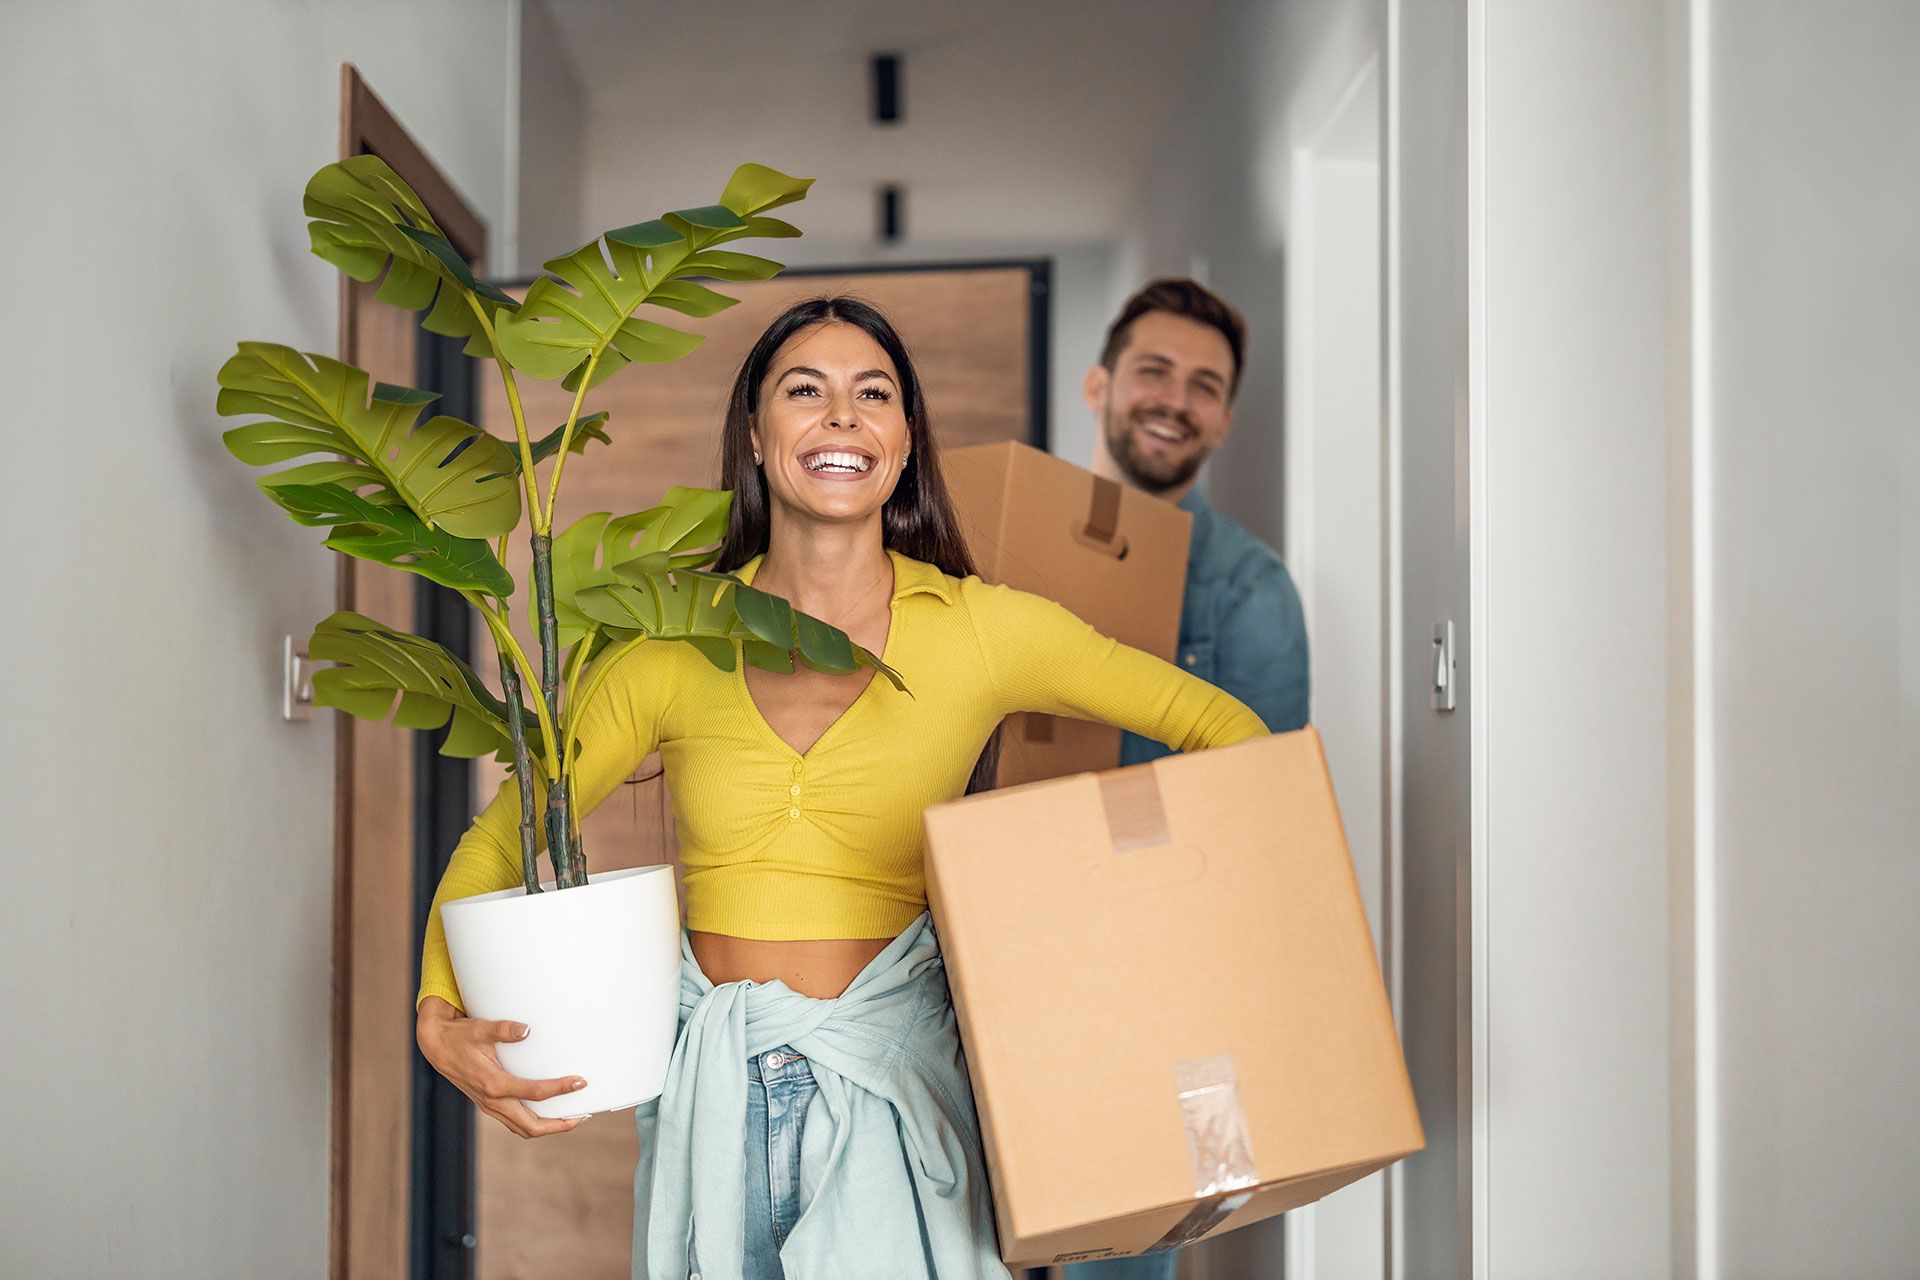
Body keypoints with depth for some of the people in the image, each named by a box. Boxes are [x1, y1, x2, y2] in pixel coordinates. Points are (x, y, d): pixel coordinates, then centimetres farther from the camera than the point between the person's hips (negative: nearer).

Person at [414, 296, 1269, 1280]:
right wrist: (441, 1021, -10)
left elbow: (1224, 730, 2)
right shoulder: (677, 644, -1)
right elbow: (501, 836, 6)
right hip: (711, 1090, 2)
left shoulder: (977, 629, -4)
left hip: (886, 1091, -1)